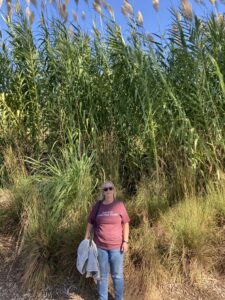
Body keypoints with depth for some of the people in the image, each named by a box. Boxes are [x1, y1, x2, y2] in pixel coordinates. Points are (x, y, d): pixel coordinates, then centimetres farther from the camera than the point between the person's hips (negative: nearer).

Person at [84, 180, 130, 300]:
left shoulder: (119, 205, -7)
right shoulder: (97, 206, -3)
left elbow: (125, 224, -3)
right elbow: (90, 223, 6)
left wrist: (125, 241, -7)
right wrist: (86, 239, 4)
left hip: (116, 246, -1)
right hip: (100, 246, 2)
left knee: (117, 275, 10)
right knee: (102, 275, 15)